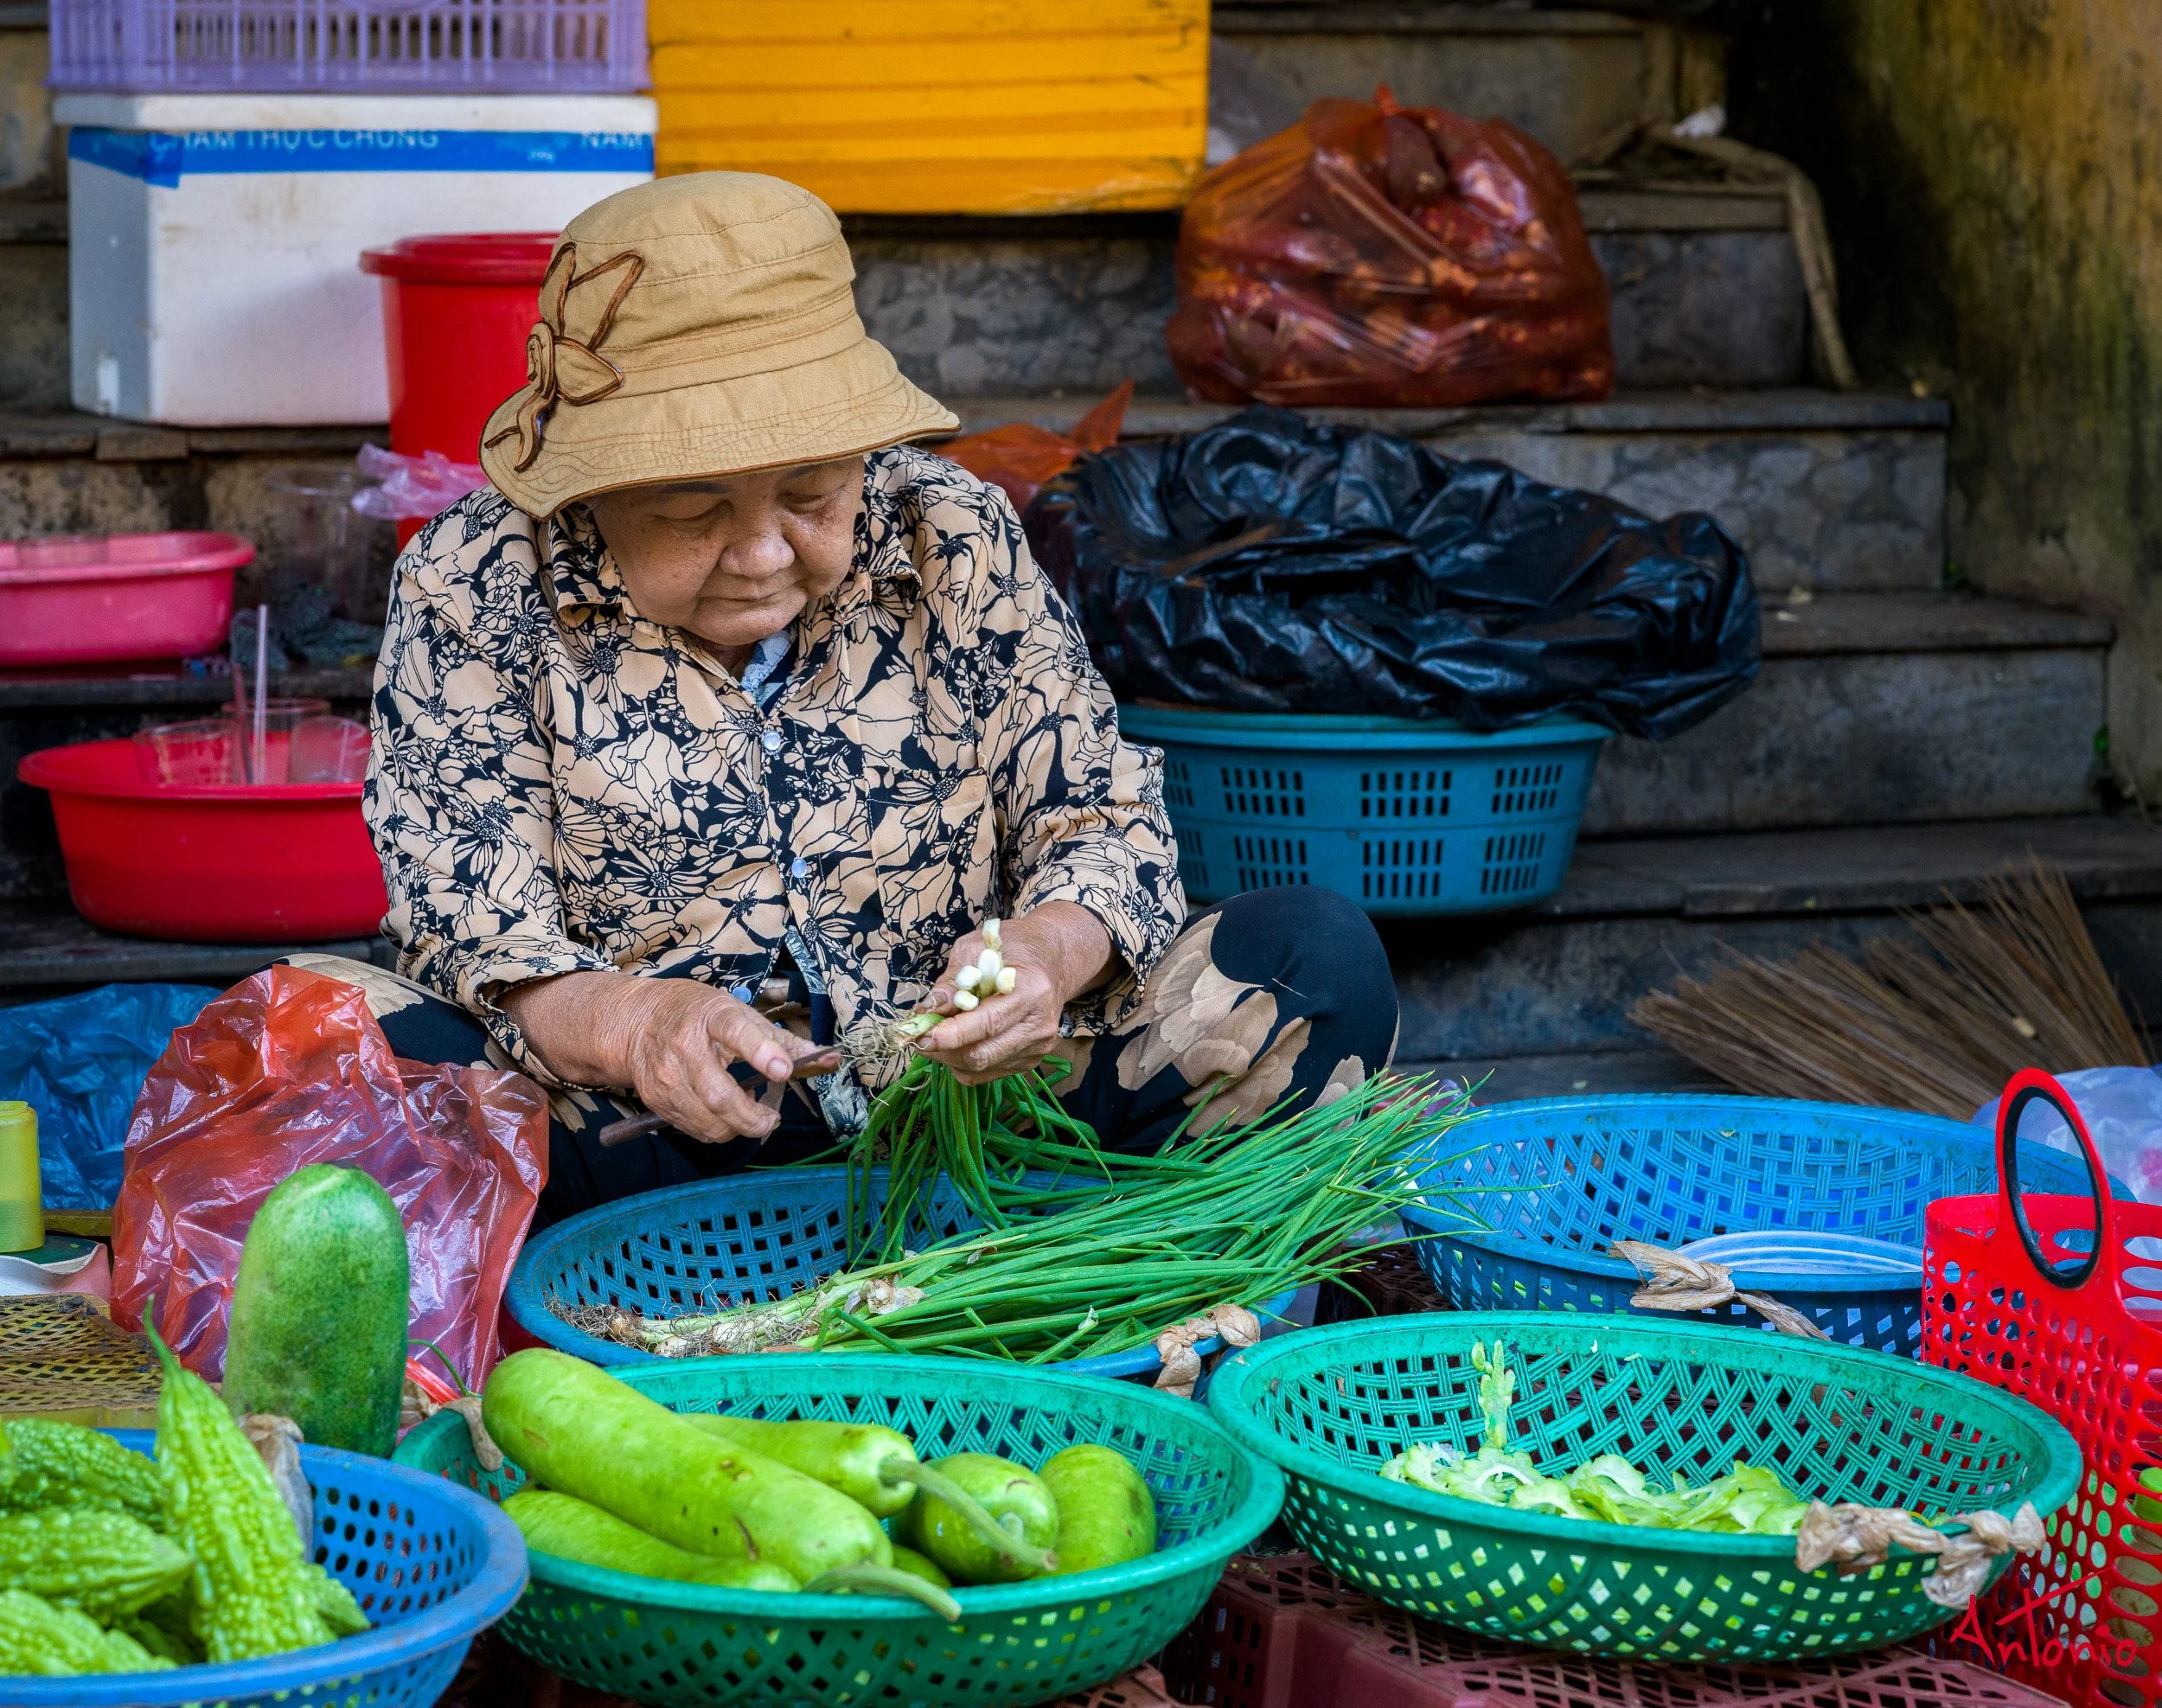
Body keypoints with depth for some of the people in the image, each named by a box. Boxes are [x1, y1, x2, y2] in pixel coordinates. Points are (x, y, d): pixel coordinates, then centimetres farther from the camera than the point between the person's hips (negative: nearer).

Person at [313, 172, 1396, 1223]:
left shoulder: (956, 542, 3)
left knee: (1322, 953, -18)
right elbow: (476, 941, -10)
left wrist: (1049, 950, -20)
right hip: (630, 1147, -2)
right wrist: (627, 1020, -33)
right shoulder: (476, 587, -4)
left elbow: (1102, 813, 5)